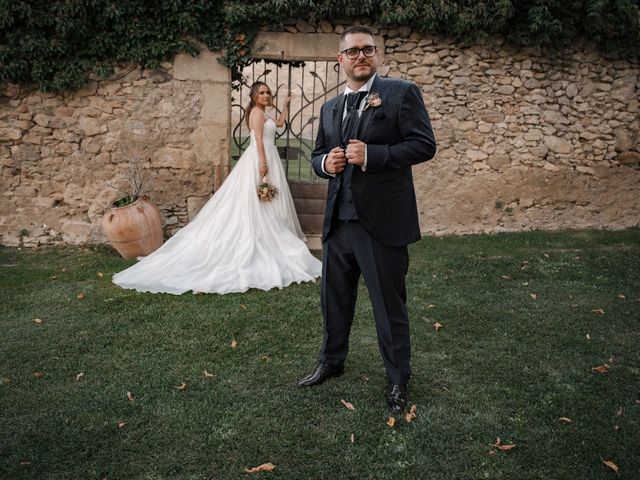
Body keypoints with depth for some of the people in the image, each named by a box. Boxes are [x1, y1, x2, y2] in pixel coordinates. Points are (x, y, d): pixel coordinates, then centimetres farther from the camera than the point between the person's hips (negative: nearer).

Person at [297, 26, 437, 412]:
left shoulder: (402, 93, -3)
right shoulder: (330, 108, 15)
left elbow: (425, 144, -11)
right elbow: (317, 155, 21)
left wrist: (371, 155, -21)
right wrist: (325, 163, -3)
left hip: (382, 221, -5)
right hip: (338, 221, 6)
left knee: (390, 304, 6)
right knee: (335, 299, 18)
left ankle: (398, 380, 25)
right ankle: (331, 362, 39)